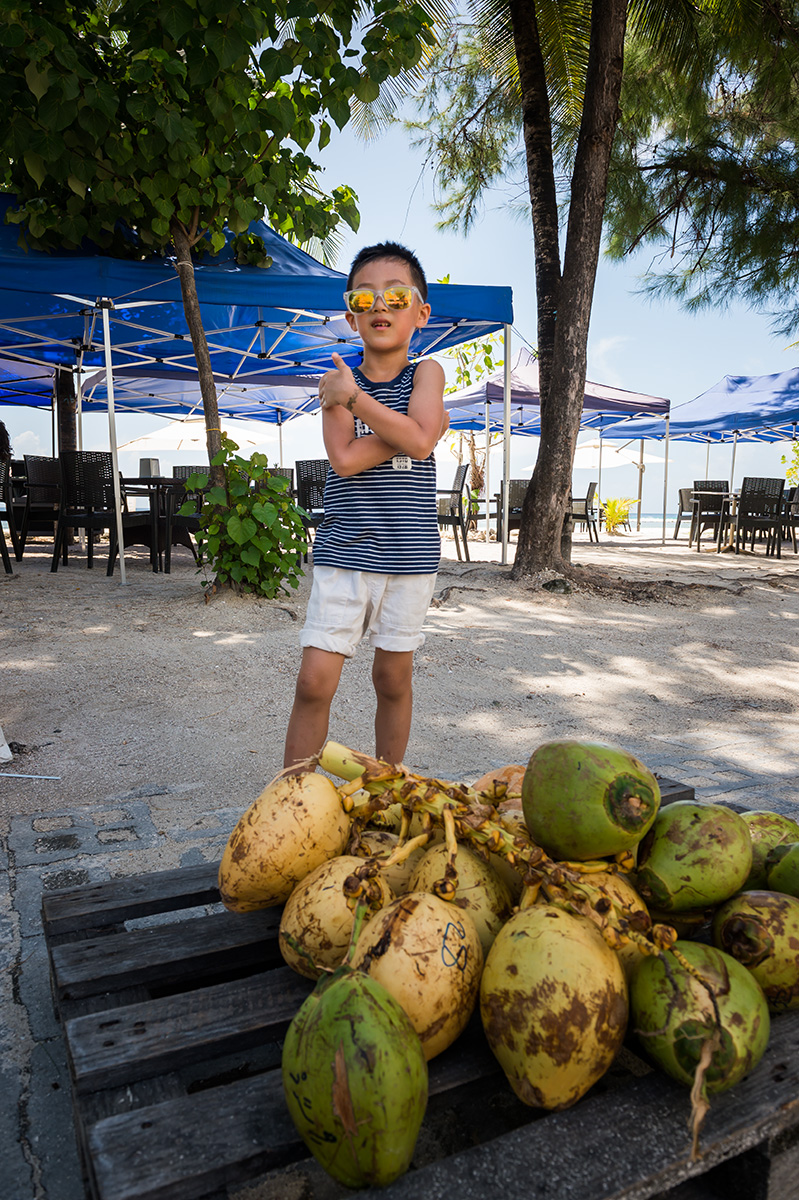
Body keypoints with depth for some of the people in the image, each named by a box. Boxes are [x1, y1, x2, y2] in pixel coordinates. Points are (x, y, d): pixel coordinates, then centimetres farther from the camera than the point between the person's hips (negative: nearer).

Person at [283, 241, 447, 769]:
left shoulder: (426, 372, 5)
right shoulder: (336, 381, 6)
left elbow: (419, 439, -15)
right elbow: (345, 459, -11)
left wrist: (355, 397, -10)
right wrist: (404, 429, -11)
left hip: (409, 552, 0)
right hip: (343, 551, 0)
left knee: (393, 678, 11)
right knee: (315, 680, -4)